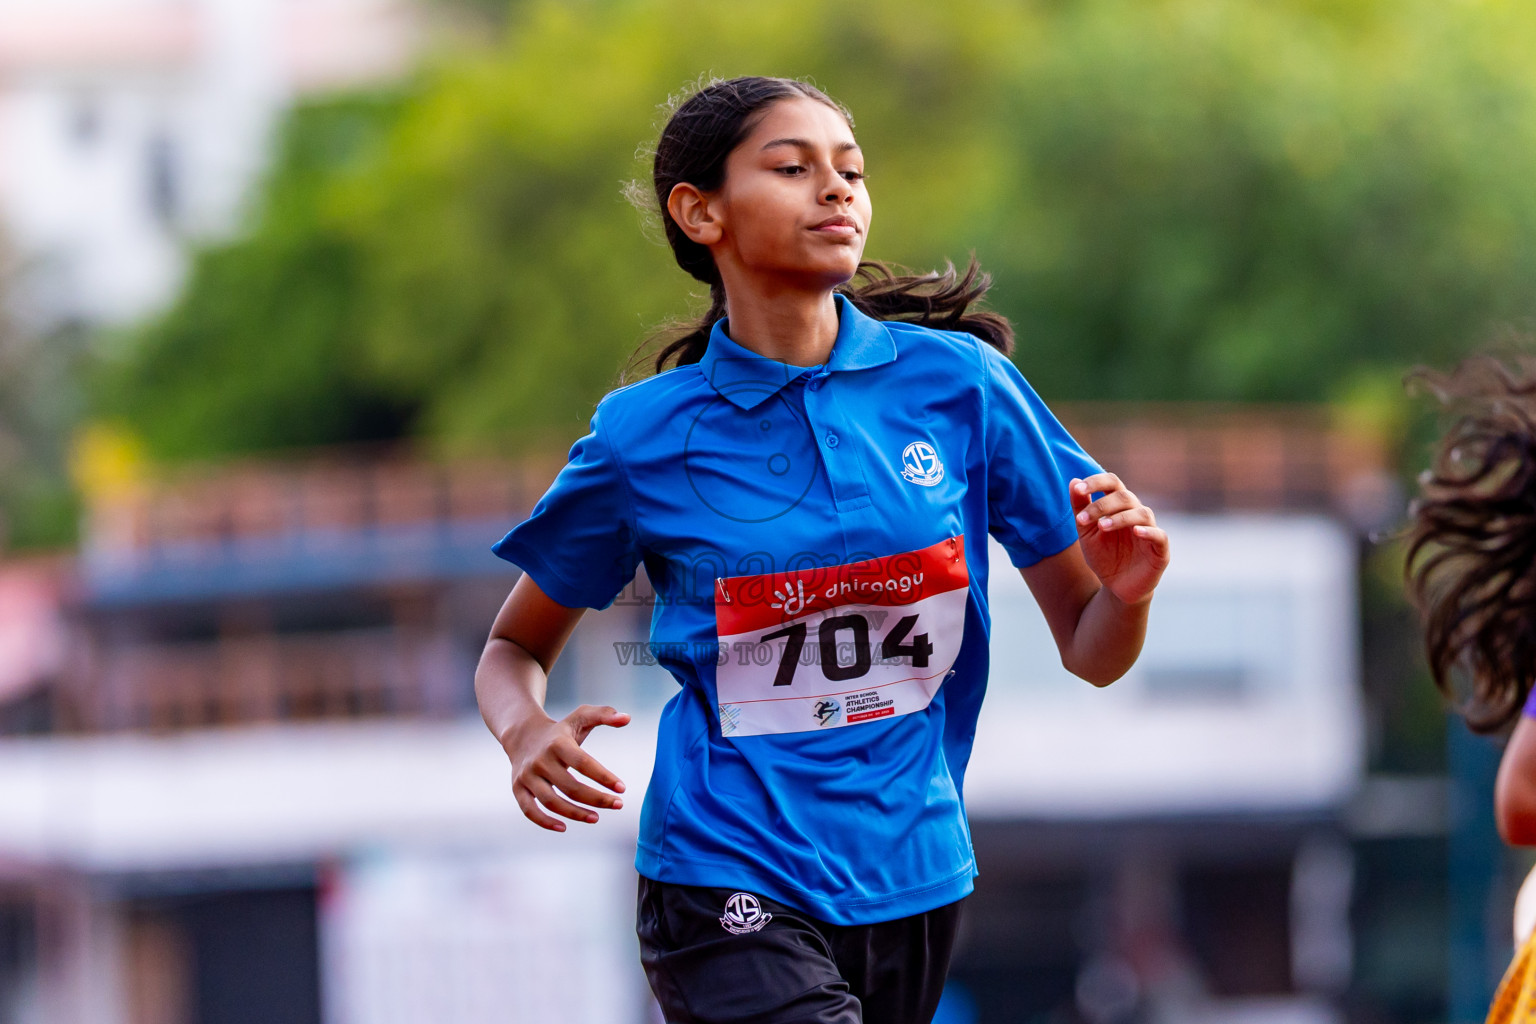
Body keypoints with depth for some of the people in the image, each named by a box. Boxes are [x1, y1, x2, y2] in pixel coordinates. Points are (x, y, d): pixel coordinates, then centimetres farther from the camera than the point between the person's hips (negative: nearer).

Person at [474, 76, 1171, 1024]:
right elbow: (515, 648, 10)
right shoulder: (644, 436, -3)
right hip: (727, 892, -3)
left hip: (913, 877, 4)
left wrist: (1126, 593, -17)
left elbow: (1090, 653, 5)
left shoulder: (961, 383, 0)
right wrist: (528, 734, -12)